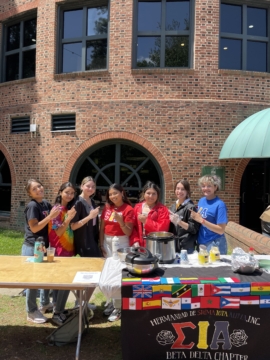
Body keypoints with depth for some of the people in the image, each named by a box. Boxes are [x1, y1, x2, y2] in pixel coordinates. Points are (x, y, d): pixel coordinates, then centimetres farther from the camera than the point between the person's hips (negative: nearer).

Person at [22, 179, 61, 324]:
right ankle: (31, 312, 16)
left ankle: (45, 303, 37)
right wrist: (50, 216, -26)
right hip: (32, 247, -8)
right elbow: (34, 228, -21)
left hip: (44, 246, 8)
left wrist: (56, 214, -1)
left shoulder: (46, 204, 5)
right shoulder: (32, 206, -17)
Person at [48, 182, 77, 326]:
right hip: (59, 250, -7)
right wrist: (68, 218, -29)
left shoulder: (70, 208, 9)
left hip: (68, 249, 8)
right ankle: (57, 313, 3)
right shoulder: (57, 209, -14)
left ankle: (59, 309, 23)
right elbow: (58, 232, -18)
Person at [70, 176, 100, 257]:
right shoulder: (78, 202, -14)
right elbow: (73, 226, -18)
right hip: (82, 244, -7)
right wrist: (89, 216, -25)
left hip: (93, 241, 7)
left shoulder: (93, 202, 9)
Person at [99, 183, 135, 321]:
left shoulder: (128, 209, -10)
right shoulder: (107, 207, 4)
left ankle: (118, 308, 6)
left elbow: (128, 232, -12)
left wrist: (120, 221, -27)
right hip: (107, 242, 5)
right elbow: (102, 227, 7)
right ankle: (113, 301, 29)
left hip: (121, 243, -5)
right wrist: (101, 244, 3)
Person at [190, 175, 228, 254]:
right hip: (200, 242, 6)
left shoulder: (220, 205, -16)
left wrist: (201, 220, -23)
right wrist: (195, 216, -5)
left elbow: (221, 230, -18)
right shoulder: (201, 200, 4)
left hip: (215, 244, -6)